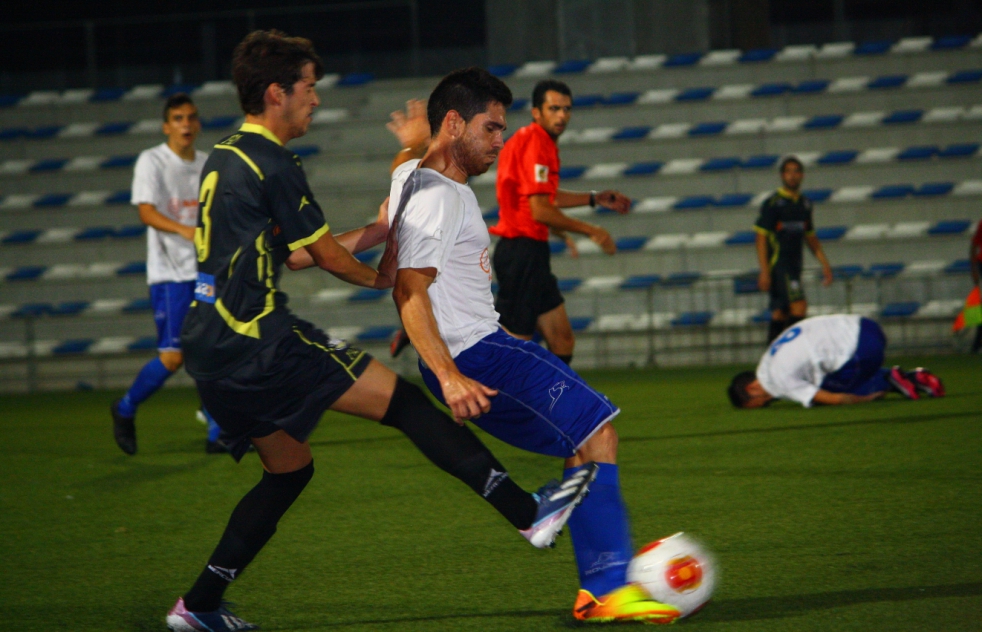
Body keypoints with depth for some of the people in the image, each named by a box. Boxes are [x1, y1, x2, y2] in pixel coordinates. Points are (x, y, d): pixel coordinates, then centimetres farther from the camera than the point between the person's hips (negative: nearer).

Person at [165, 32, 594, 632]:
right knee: (405, 402, -9)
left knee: (289, 469, 19)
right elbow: (326, 256, -2)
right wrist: (379, 276, 19)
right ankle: (528, 512, -13)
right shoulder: (273, 166, -11)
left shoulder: (224, 159, 17)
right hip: (259, 341, -9)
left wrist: (369, 236, 26)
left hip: (211, 352, 9)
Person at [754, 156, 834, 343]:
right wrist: (764, 272, -16)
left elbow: (811, 238, 23)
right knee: (799, 306, -18)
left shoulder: (805, 204, 13)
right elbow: (761, 238, -10)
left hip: (794, 265, 7)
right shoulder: (772, 203, -8)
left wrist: (825, 264, 18)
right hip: (777, 263, -7)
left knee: (780, 314, 6)